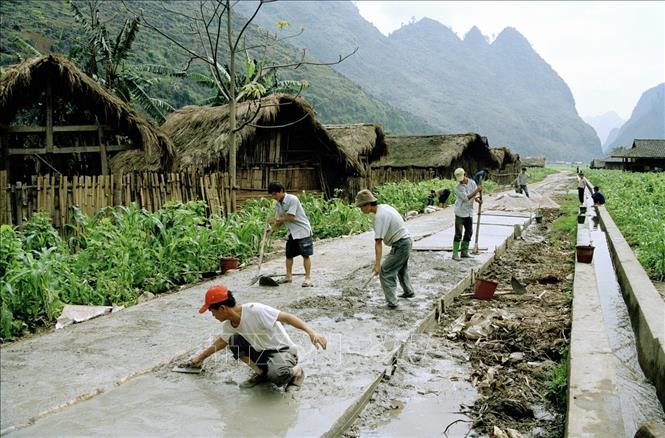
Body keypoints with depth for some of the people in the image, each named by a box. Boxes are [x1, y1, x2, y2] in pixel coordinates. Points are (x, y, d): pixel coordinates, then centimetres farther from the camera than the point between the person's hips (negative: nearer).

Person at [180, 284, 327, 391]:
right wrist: (200, 357, 29)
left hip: (284, 351, -7)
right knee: (234, 341, -9)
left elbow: (287, 317, -31)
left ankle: (296, 371, -1)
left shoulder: (255, 310, -27)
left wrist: (311, 333, -41)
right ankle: (261, 373, 7)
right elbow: (221, 342, 20)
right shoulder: (229, 325, -2)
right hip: (262, 351, 8)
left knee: (276, 374, -37)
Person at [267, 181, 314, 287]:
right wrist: (272, 230, -8)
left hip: (302, 230, -8)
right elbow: (279, 220, 6)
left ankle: (308, 278, -2)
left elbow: (291, 217, -24)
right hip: (291, 232, 8)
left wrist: (277, 219, -14)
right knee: (289, 254, 13)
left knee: (305, 254, -5)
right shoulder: (277, 204, 4)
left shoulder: (292, 199, -19)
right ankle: (288, 276, 26)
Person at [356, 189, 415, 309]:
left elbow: (378, 242, -28)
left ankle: (391, 302, -6)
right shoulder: (384, 206, 4)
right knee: (401, 269, 29)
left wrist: (377, 264, -28)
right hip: (406, 241, 10)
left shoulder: (379, 216, -24)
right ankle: (409, 292, 45)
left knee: (385, 272, -6)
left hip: (400, 245, -10)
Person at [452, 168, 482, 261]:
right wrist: (476, 191, -25)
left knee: (469, 232, 11)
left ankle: (464, 252, 22)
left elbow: (474, 195, 13)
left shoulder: (472, 182, 2)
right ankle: (455, 254, -4)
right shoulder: (458, 187, -15)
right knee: (458, 234, -7)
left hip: (469, 212, 6)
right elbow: (466, 198, -23)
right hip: (460, 212, -6)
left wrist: (477, 200, -8)